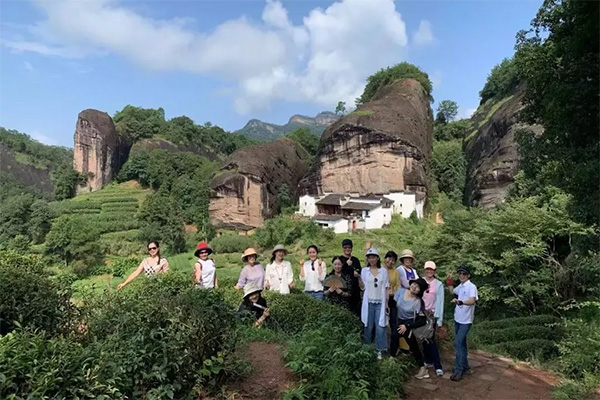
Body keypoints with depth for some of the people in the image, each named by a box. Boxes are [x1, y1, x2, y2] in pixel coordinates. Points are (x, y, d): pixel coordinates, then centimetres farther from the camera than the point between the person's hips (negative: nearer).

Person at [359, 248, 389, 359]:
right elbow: (362, 287, 2)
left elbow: (386, 288, 6)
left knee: (380, 326, -2)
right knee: (368, 326, 3)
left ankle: (380, 350, 6)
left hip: (380, 302, 0)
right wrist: (358, 278, -13)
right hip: (369, 302, 0)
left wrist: (387, 303, 2)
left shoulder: (383, 271, 4)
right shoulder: (364, 270, 3)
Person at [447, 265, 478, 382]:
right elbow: (452, 291, 29)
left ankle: (458, 371, -8)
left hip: (466, 321, -8)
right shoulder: (460, 286, 7)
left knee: (458, 343, -14)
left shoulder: (472, 286, -17)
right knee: (461, 344, 16)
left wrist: (460, 302, -50)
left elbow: (472, 301, -34)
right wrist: (449, 282, 16)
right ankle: (465, 367, 29)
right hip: (458, 319, 8)